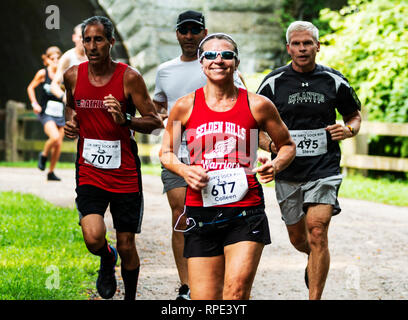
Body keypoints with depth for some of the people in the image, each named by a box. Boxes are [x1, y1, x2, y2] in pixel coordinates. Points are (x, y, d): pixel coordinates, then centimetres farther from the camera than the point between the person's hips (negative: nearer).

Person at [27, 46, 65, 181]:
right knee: (55, 137, -26)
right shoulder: (43, 73, -2)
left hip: (59, 114, 4)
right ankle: (43, 155, 4)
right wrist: (34, 103, -3)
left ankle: (51, 172, 19)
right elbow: (31, 87, 8)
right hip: (46, 113, -4)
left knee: (58, 145, 3)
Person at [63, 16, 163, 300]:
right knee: (93, 238, -20)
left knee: (127, 246, 6)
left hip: (125, 173, -1)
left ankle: (130, 298, 31)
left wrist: (125, 119, -23)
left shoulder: (129, 77, -8)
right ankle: (107, 258, 17)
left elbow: (155, 122, -5)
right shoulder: (73, 76, 1)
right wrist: (71, 121, 1)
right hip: (89, 172, 1)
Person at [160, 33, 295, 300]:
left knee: (236, 292, -18)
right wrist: (184, 170, -5)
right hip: (201, 212, 2)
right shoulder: (186, 106, 5)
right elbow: (166, 152, 16)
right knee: (204, 299, 3)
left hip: (246, 211, -2)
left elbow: (287, 145, 15)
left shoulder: (258, 105, 2)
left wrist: (276, 165, -6)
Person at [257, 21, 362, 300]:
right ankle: (316, 260, 50)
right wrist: (270, 144, -14)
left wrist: (349, 130, -6)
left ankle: (315, 298, -12)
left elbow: (355, 114, 17)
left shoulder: (334, 81, 1)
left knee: (317, 233, -17)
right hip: (288, 172, 2)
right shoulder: (273, 82, 0)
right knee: (298, 238, 15)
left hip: (324, 169, -2)